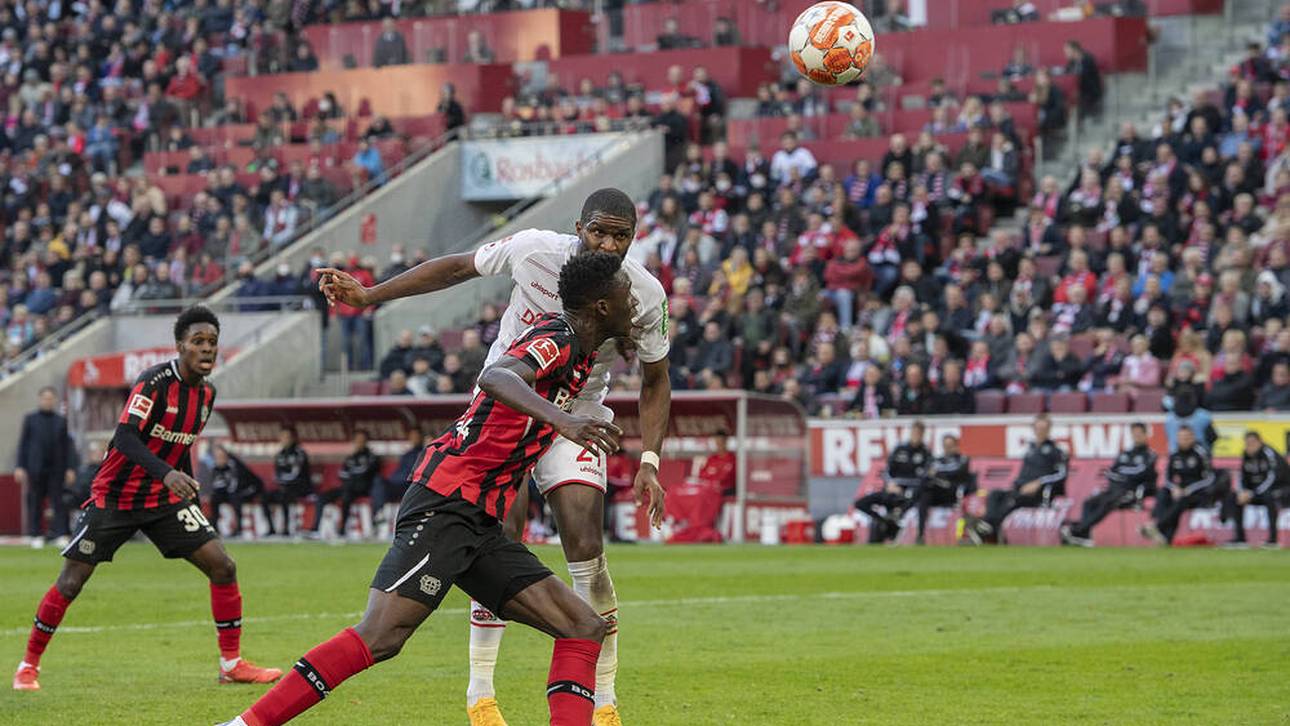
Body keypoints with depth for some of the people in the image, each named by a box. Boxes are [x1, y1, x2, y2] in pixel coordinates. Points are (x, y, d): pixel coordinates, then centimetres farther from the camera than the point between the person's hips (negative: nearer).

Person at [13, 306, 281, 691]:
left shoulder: (206, 393, 4)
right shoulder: (155, 381, -20)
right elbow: (126, 436, -30)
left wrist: (191, 489, 18)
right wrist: (166, 473, -43)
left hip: (165, 500, 6)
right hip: (114, 497, -6)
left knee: (223, 567, -7)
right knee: (70, 583, -5)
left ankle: (232, 663, 3)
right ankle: (29, 665, 12)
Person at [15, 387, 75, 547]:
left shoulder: (61, 421, 12)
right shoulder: (30, 419, 7)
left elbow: (67, 445, 12)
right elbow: (23, 443, 6)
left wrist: (69, 468, 5)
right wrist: (20, 467, -2)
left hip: (56, 469, 1)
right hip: (36, 468, -1)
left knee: (59, 502, -5)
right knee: (35, 502, 1)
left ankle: (60, 535, -7)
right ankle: (36, 535, 6)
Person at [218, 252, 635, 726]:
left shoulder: (577, 351, 16)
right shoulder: (558, 338, -11)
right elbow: (494, 377, -33)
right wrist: (562, 420, -47)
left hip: (479, 525, 10)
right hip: (446, 504, -10)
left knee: (585, 629, 2)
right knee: (381, 637, -20)